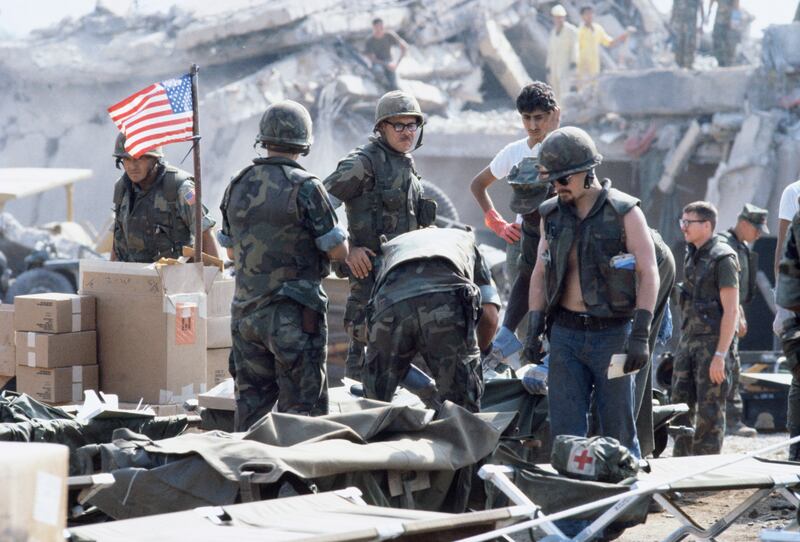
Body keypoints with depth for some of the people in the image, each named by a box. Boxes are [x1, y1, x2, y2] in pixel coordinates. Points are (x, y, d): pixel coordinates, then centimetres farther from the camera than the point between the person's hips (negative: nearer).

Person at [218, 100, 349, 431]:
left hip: (245, 313, 6)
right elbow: (338, 251, -9)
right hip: (293, 316, -6)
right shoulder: (304, 187, -12)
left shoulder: (237, 187, 6)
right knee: (302, 408, -1)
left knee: (251, 405, 12)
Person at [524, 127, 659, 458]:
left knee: (618, 430, 1)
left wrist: (640, 335, -16)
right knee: (565, 430, -1)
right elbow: (540, 274, 14)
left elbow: (648, 274, -8)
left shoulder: (625, 213, -5)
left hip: (612, 334, -4)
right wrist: (534, 329, 4)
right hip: (565, 334, 4)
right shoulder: (552, 215, 9)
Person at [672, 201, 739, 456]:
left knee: (710, 410, -5)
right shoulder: (691, 256, 14)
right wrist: (683, 344, 17)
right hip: (689, 339, 8)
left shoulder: (722, 258, -12)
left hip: (714, 341, -8)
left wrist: (720, 355, -21)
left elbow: (731, 310, -16)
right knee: (681, 405, 8)